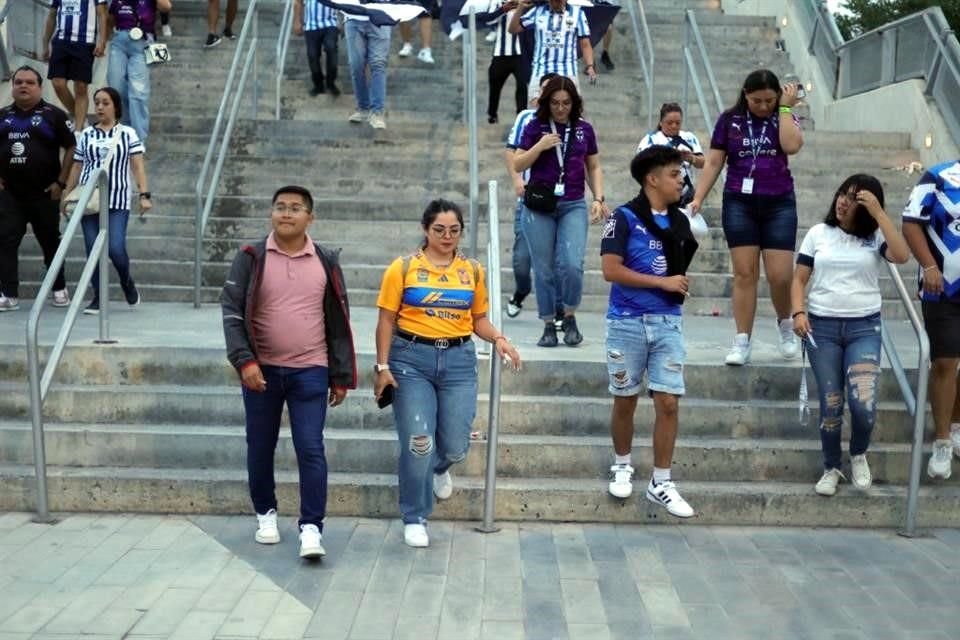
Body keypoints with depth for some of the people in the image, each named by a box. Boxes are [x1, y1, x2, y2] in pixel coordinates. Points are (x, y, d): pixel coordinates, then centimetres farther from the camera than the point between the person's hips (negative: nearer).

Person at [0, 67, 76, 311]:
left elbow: (72, 148, -4)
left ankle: (59, 289, 24)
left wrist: (61, 182, -8)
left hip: (44, 193, -3)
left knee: (50, 242, 9)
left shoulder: (53, 115, -2)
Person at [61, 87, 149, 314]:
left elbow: (138, 166, -2)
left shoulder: (127, 133, 4)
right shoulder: (86, 134, 11)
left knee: (115, 248, -12)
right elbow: (76, 167, 14)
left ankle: (127, 282, 18)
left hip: (117, 201, -3)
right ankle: (98, 296, 13)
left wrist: (144, 195, -12)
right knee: (93, 249, 1)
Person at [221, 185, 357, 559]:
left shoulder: (325, 261, 4)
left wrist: (341, 376, 5)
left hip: (310, 372, 0)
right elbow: (232, 313, -4)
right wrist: (244, 361, -17)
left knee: (311, 449, -7)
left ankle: (311, 527, -1)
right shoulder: (251, 258, 0)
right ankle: (266, 514, 31)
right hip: (261, 370, 1)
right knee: (261, 447, 12)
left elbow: (338, 322, 7)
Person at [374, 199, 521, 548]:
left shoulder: (473, 271, 7)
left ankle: (438, 468, 42)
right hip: (412, 359, -2)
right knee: (417, 442, -4)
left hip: (459, 360, 3)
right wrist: (383, 366, -6)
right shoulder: (403, 268, -1)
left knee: (455, 445, 3)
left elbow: (479, 320, 14)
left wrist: (499, 339, -6)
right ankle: (415, 519, 14)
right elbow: (387, 321, 0)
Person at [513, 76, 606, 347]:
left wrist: (599, 199, 6)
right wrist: (540, 146, -12)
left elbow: (593, 167, 16)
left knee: (572, 265, -14)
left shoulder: (584, 129, 9)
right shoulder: (535, 127, 3)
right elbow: (517, 165, 2)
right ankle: (548, 326, 15)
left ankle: (570, 317, 10)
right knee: (544, 270, 2)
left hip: (573, 206, 1)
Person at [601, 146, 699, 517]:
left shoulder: (680, 221, 10)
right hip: (628, 322, -4)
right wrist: (663, 283, -13)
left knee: (668, 403, -1)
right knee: (625, 401, 8)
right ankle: (622, 466, 31)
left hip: (668, 323, 4)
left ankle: (661, 484, 8)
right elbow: (611, 270, -15)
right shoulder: (624, 218, -7)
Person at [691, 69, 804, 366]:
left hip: (778, 204, 0)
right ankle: (742, 342, 3)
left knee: (780, 275, -4)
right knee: (745, 274, -2)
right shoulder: (730, 120, 3)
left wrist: (785, 108, -9)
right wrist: (697, 198, -3)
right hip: (739, 204, 0)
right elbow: (713, 163, 4)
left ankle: (786, 324, 24)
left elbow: (791, 145, -17)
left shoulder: (785, 118, 5)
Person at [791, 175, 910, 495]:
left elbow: (902, 256, -18)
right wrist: (798, 312, -10)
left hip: (864, 327, -1)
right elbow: (799, 279, 6)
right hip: (822, 327, 1)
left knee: (864, 405, -15)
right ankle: (831, 468, 23)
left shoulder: (875, 236, 3)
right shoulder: (818, 233, 6)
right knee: (830, 406, 3)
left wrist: (878, 212, -16)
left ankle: (859, 455, 16)